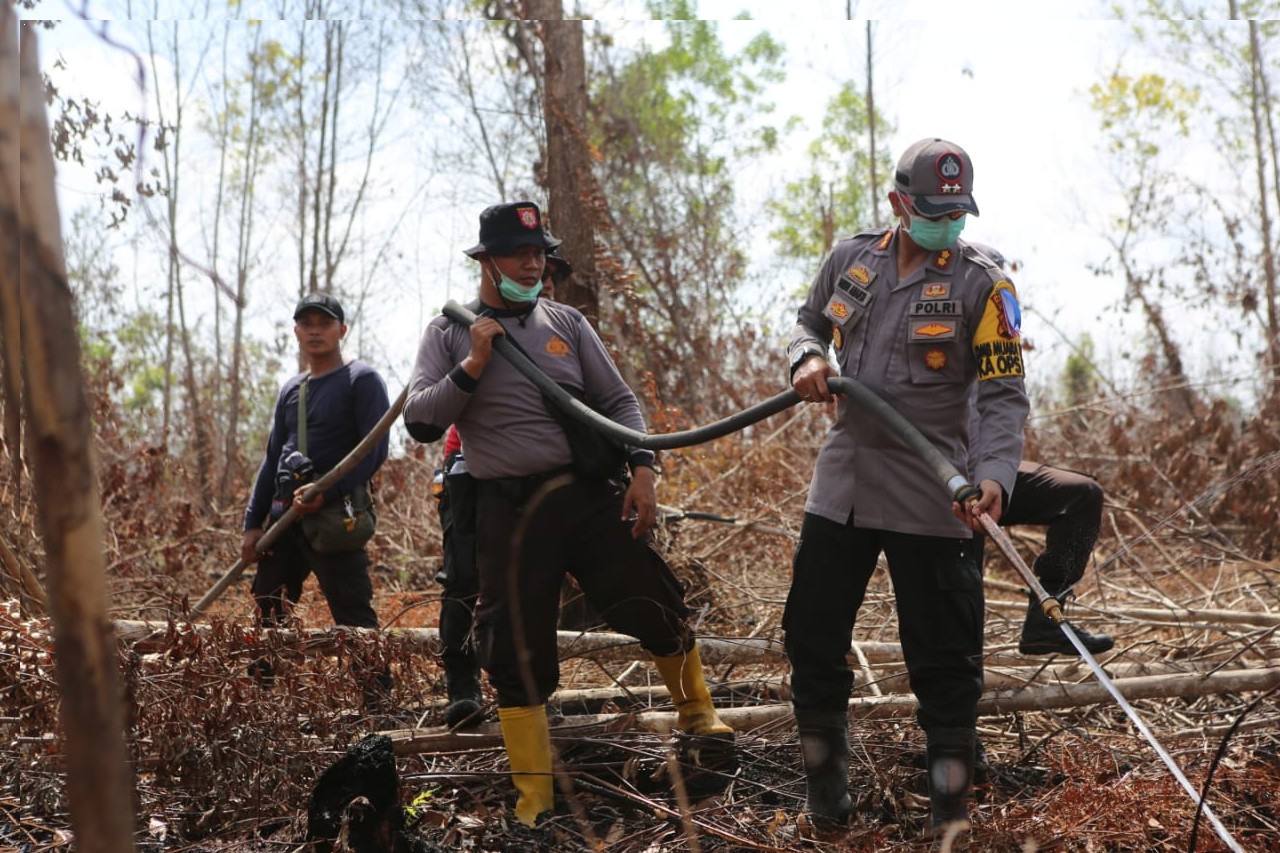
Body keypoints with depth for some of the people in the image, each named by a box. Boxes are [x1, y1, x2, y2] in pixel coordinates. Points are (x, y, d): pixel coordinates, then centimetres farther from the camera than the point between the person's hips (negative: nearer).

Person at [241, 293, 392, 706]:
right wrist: (253, 523, 13)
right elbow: (272, 458, 20)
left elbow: (375, 450, -10)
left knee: (353, 612, -8)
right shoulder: (291, 390, 18)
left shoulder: (361, 380, -2)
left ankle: (377, 696, -4)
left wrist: (327, 493, -19)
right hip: (284, 514, 7)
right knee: (268, 612, 10)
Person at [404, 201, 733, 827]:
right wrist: (472, 367, -14)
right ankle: (534, 794, 14)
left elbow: (618, 400, 9)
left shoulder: (566, 323, 8)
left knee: (654, 606, 2)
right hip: (507, 512, -1)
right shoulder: (448, 334, 4)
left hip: (589, 495, 2)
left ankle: (696, 711, 30)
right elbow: (419, 422, -5)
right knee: (517, 652, 2)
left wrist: (641, 468, -4)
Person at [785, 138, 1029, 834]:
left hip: (930, 498, -4)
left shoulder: (981, 286, -7)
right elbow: (810, 320, 22)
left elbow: (1004, 395, -11)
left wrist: (994, 475, -28)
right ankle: (825, 794, 29)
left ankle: (949, 814, 16)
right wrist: (808, 357, -3)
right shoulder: (850, 260, 5)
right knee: (812, 639, 11)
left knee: (944, 663, 1)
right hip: (840, 483, 4)